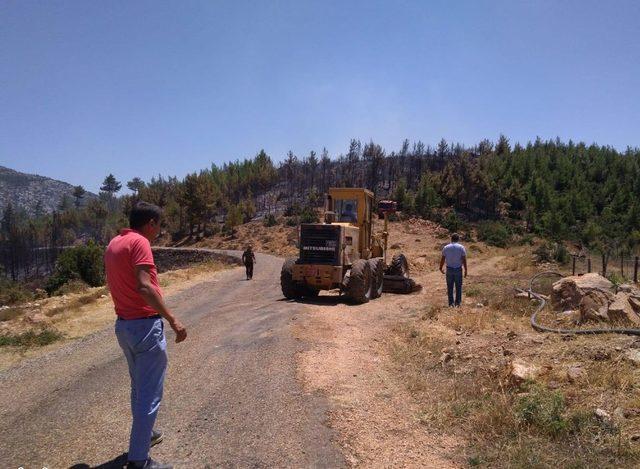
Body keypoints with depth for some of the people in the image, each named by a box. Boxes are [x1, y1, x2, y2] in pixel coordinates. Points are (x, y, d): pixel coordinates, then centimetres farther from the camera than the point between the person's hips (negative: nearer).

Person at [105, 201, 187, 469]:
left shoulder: (113, 244, 12)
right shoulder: (139, 243, -16)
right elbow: (144, 287, -26)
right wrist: (173, 320, -24)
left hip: (123, 324, 10)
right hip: (145, 326, -10)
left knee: (139, 387, 24)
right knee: (150, 393, -1)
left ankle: (143, 434, 40)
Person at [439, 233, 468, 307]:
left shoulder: (446, 247, -2)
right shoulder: (461, 247, -7)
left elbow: (442, 259, -1)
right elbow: (464, 260, -10)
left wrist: (441, 268, 13)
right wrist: (465, 270, -2)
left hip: (449, 269, 1)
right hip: (458, 269, -1)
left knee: (450, 287, 10)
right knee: (458, 286, 12)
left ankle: (451, 303, 13)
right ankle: (457, 302, 16)